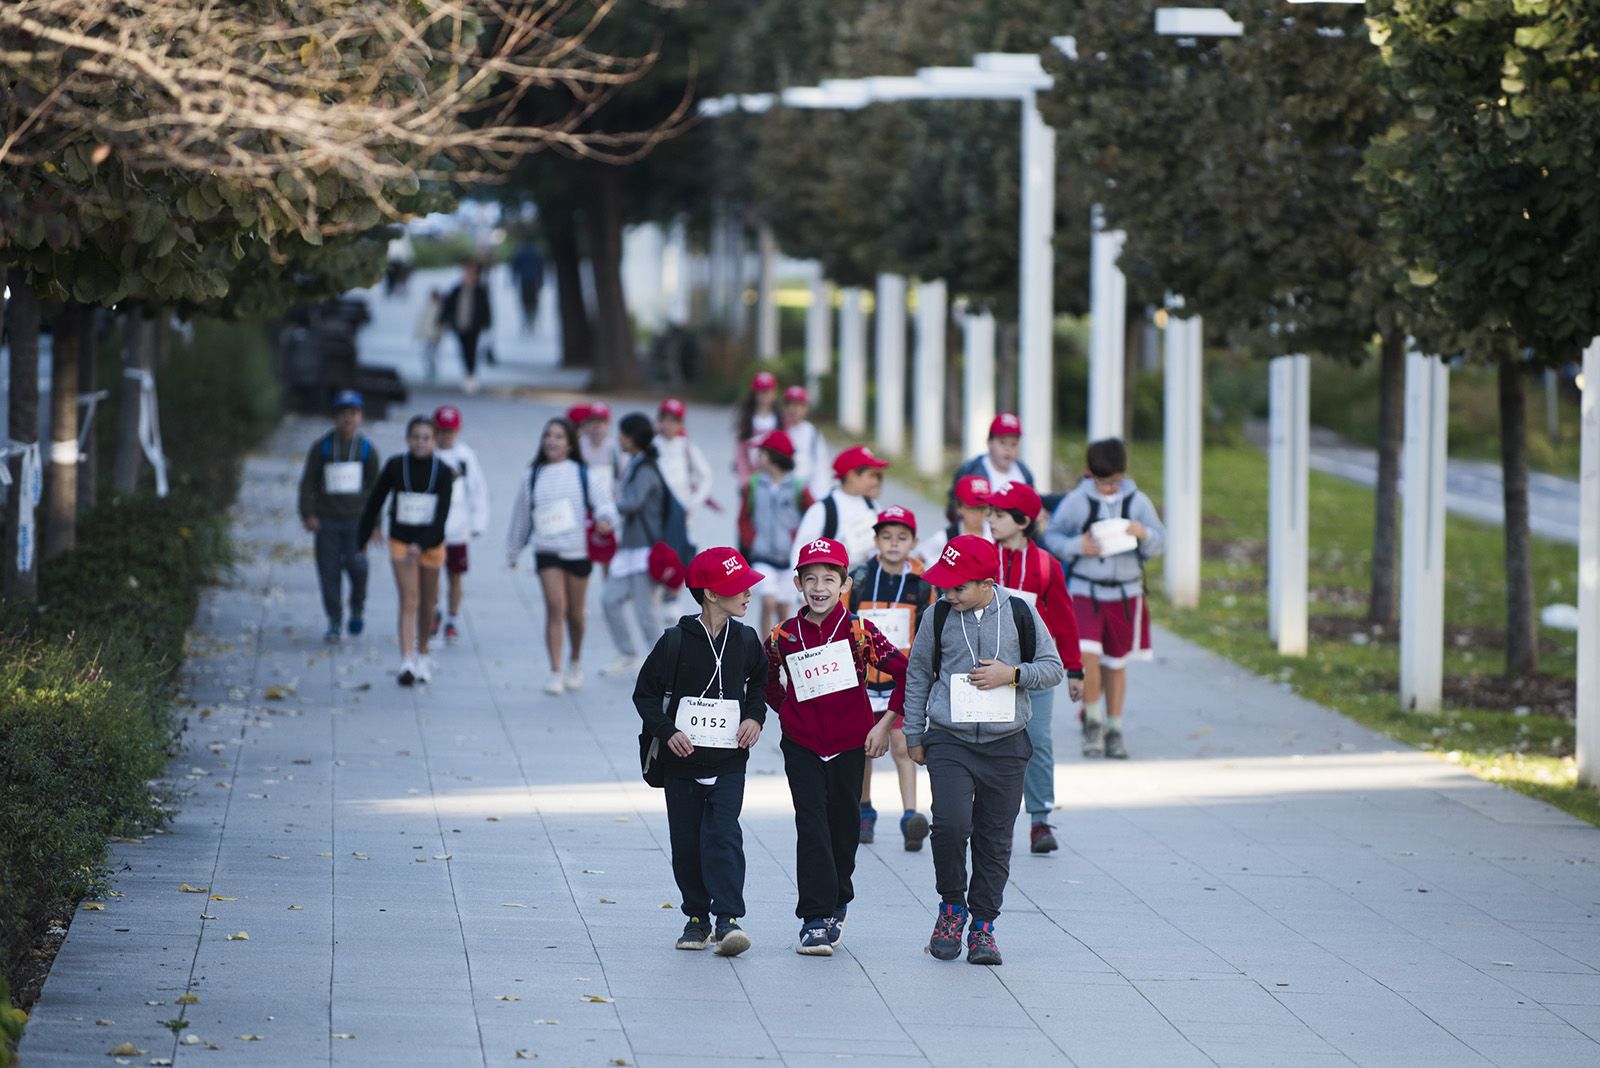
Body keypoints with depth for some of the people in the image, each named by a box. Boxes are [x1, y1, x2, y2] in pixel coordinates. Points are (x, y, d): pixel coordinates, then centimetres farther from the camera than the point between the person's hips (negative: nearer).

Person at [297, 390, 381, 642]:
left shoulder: (366, 449, 6)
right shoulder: (321, 448, 2)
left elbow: (374, 487, 13)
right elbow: (307, 483, 4)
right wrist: (308, 514, -7)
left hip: (356, 520, 0)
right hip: (326, 520, 0)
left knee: (356, 564, -15)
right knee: (329, 571, -2)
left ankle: (357, 609, 12)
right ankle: (335, 623, 9)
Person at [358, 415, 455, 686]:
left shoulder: (442, 471, -7)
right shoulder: (395, 466, -6)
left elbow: (442, 514, -13)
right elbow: (374, 502, 4)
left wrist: (421, 544, -25)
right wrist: (362, 539, 7)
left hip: (431, 543, 1)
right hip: (401, 541, -1)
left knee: (427, 603, 13)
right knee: (409, 601, -12)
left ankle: (422, 654, 33)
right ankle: (407, 662, -20)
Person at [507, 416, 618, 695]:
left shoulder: (583, 475, 2)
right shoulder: (532, 477, 7)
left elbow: (602, 500, -6)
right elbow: (521, 515, 17)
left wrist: (605, 518, -30)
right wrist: (513, 551, 25)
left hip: (578, 550, 0)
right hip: (547, 551, 0)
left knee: (575, 613, 11)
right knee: (555, 607, -15)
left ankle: (575, 663, 35)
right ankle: (556, 673, -15)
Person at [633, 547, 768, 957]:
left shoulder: (745, 640, 1)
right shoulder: (676, 642, -8)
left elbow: (759, 681, 21)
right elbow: (645, 693, 0)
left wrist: (755, 716, 3)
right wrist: (666, 731, -13)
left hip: (729, 762, 1)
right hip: (682, 760, -1)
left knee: (723, 835, -14)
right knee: (687, 842, 5)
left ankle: (728, 919, -17)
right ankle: (697, 917, 19)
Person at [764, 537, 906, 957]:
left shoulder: (859, 632, -7)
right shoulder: (784, 636, -1)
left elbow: (905, 673, -6)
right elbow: (768, 682, 17)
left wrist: (884, 724, -8)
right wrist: (789, 714, 9)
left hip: (850, 744, 0)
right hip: (802, 745, 0)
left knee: (844, 826, 10)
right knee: (811, 826, -11)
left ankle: (836, 904, 31)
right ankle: (815, 920, -12)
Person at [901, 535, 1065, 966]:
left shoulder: (1020, 614, -2)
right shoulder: (938, 617, 0)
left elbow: (1053, 668, 5)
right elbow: (917, 675, 11)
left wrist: (1011, 674, -13)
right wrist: (914, 736, 13)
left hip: (1005, 745, 1)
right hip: (949, 741, -1)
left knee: (995, 837, 4)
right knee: (950, 822, -19)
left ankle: (983, 924, 16)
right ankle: (951, 905, 4)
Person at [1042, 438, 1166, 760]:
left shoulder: (1137, 501, 1)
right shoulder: (1076, 501, -5)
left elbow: (1159, 543, 7)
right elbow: (1052, 537, 1)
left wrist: (1143, 534, -15)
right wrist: (1078, 546, -17)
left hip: (1125, 594, 2)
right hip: (1084, 590, -2)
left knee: (1115, 663, 12)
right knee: (1086, 655, -18)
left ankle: (1114, 730, 25)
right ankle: (1092, 720, 4)